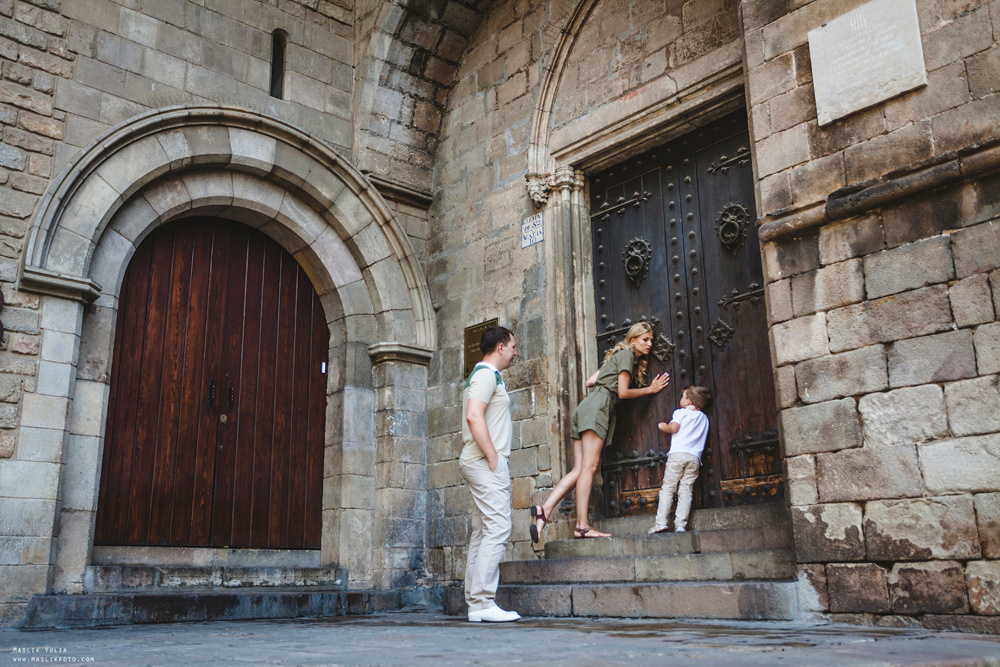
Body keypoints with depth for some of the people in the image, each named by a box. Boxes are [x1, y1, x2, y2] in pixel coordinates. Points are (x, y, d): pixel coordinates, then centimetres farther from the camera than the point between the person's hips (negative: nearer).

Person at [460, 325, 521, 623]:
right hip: (486, 463, -11)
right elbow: (473, 416, -21)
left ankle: (475, 603, 8)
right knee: (497, 528, -14)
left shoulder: (486, 375, 23)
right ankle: (482, 602, -16)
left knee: (483, 532, 8)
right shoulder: (486, 374, -8)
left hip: (481, 462, 11)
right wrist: (493, 459, -19)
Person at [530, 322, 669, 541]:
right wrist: (650, 389, 7)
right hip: (598, 405, -10)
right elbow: (623, 392, -4)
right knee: (589, 466, -15)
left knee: (579, 470, -2)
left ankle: (544, 510, -13)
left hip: (588, 406, 10)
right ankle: (582, 525, -20)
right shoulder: (626, 354, 2)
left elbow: (590, 381, 28)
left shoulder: (617, 357, 30)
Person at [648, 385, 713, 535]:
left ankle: (661, 522, -7)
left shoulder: (681, 412, 7)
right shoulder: (704, 418, 23)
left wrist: (663, 426, 11)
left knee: (667, 489, -2)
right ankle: (681, 525, -6)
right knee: (686, 491, 2)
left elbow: (674, 427, -8)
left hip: (677, 454, -4)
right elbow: (701, 436, 23)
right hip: (695, 457, 4)